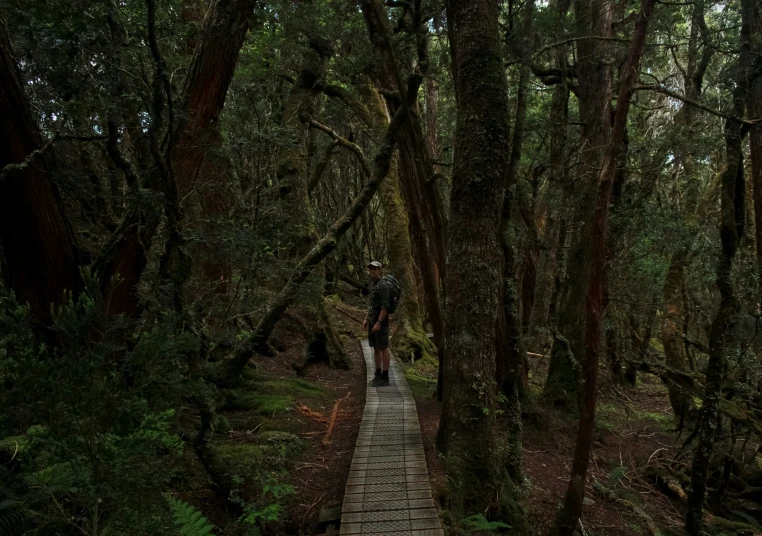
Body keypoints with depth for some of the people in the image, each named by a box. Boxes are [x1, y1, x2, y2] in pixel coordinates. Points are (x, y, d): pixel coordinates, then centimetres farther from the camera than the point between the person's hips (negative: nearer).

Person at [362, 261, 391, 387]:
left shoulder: (383, 285, -15)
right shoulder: (373, 284, 14)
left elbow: (385, 306, -20)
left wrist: (379, 323, -23)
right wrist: (366, 319, 17)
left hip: (381, 322, -9)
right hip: (373, 321, 9)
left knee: (383, 348, -3)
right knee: (375, 348, 11)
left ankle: (385, 377, 3)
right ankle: (378, 375, 19)